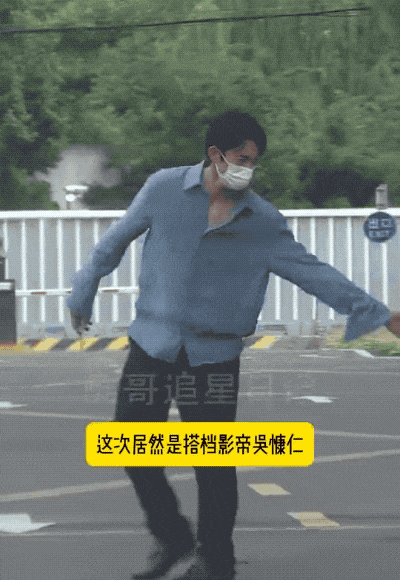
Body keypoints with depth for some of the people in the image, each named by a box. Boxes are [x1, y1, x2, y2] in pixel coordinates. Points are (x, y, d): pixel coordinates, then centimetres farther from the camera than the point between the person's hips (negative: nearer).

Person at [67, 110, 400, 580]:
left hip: (214, 354, -1)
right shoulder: (163, 189, -4)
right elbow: (114, 242, 9)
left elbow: (312, 272, 0)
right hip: (152, 343, 1)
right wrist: (83, 294, 17)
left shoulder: (263, 222, -4)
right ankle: (171, 538, 21)